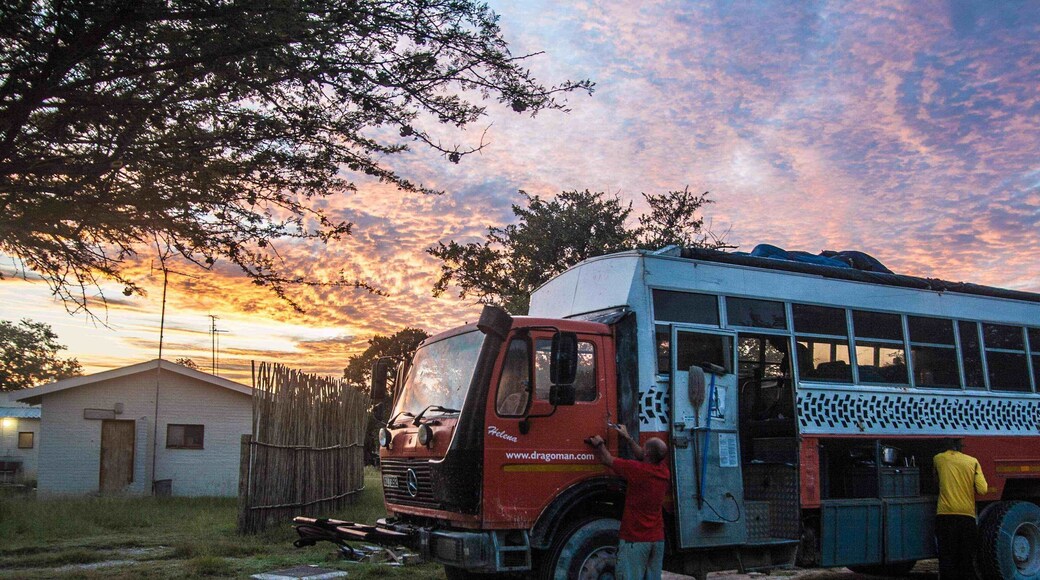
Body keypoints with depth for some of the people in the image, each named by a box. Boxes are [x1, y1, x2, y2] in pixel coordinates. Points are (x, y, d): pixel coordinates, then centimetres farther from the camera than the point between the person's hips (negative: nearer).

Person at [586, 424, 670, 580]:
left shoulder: (637, 469, -16)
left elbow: (607, 460, -2)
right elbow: (642, 456, 23)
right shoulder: (664, 471, 3)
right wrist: (627, 437, 32)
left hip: (635, 539, -7)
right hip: (658, 538, 7)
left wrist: (599, 444, 17)